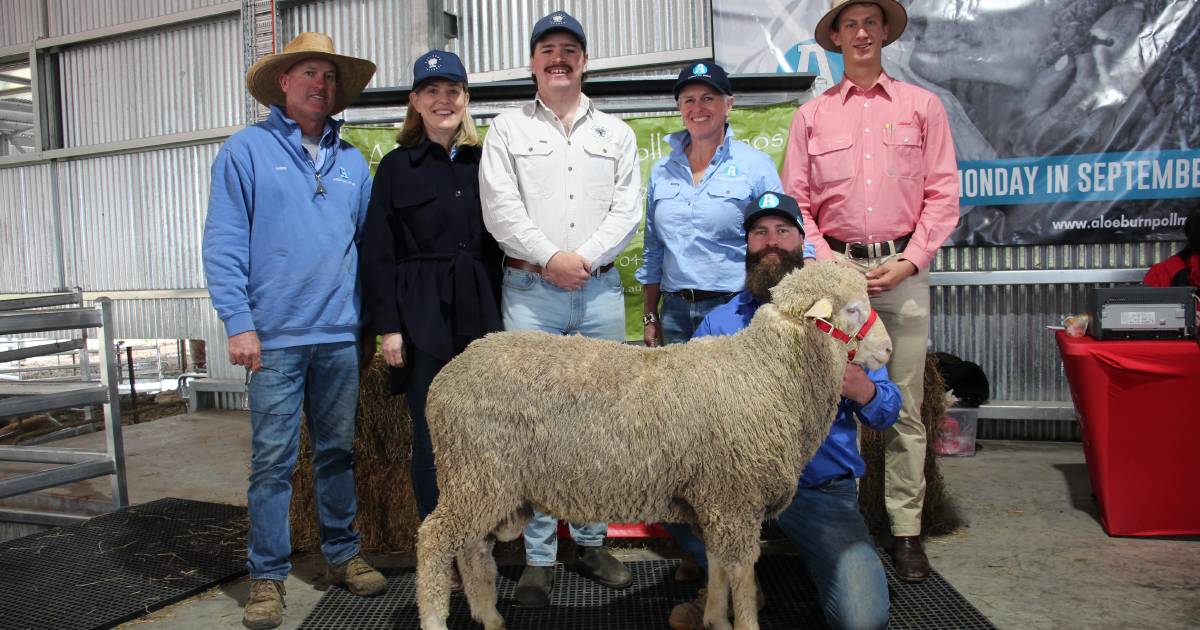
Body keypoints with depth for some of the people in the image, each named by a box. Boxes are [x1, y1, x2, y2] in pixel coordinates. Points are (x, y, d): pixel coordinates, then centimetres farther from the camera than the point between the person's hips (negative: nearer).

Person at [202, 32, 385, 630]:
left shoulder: (351, 161, 13)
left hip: (340, 333, 4)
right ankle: (267, 574, 14)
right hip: (277, 335, -3)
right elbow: (223, 242, -4)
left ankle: (342, 551, 27)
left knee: (338, 450, 13)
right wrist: (238, 322, -11)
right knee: (272, 461, 1)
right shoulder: (247, 149, 1)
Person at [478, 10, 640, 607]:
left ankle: (592, 541, 19)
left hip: (600, 290, 2)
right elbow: (500, 209, -1)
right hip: (529, 290, -2)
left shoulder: (616, 133, 16)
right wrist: (549, 258, -11)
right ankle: (538, 557, 7)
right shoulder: (507, 129, 11)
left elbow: (627, 210, 5)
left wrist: (584, 258, -9)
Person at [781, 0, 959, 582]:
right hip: (835, 266, 0)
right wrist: (829, 265, -5)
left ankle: (906, 529, 10)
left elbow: (943, 193, 5)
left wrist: (908, 262, -6)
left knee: (904, 405, 2)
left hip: (903, 267, 0)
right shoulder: (811, 115, 11)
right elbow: (795, 202, 6)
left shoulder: (922, 106, 10)